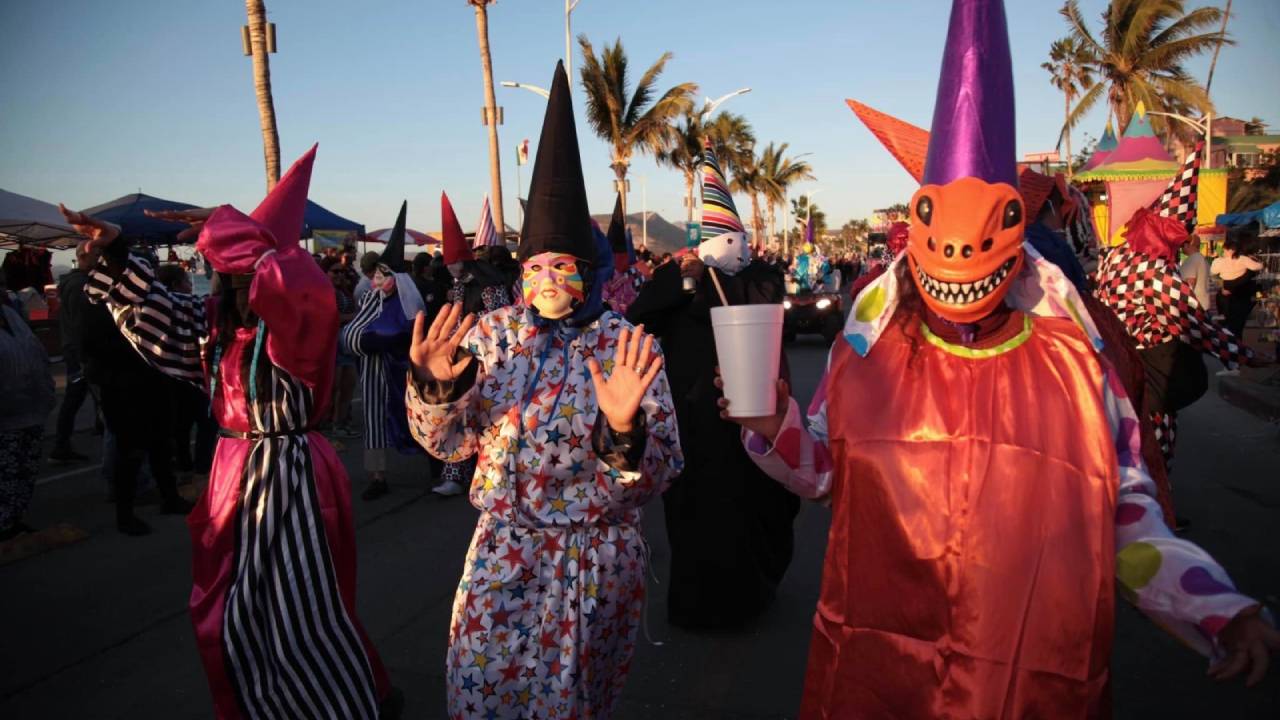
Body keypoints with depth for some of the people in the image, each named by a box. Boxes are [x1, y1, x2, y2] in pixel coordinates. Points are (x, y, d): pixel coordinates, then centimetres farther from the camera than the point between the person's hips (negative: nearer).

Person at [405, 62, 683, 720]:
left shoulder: (628, 346, -13)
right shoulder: (490, 335, -4)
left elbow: (657, 476, -15)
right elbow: (448, 443, -2)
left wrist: (623, 431, -36)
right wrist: (435, 385, -22)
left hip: (598, 560, -2)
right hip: (504, 552, 2)